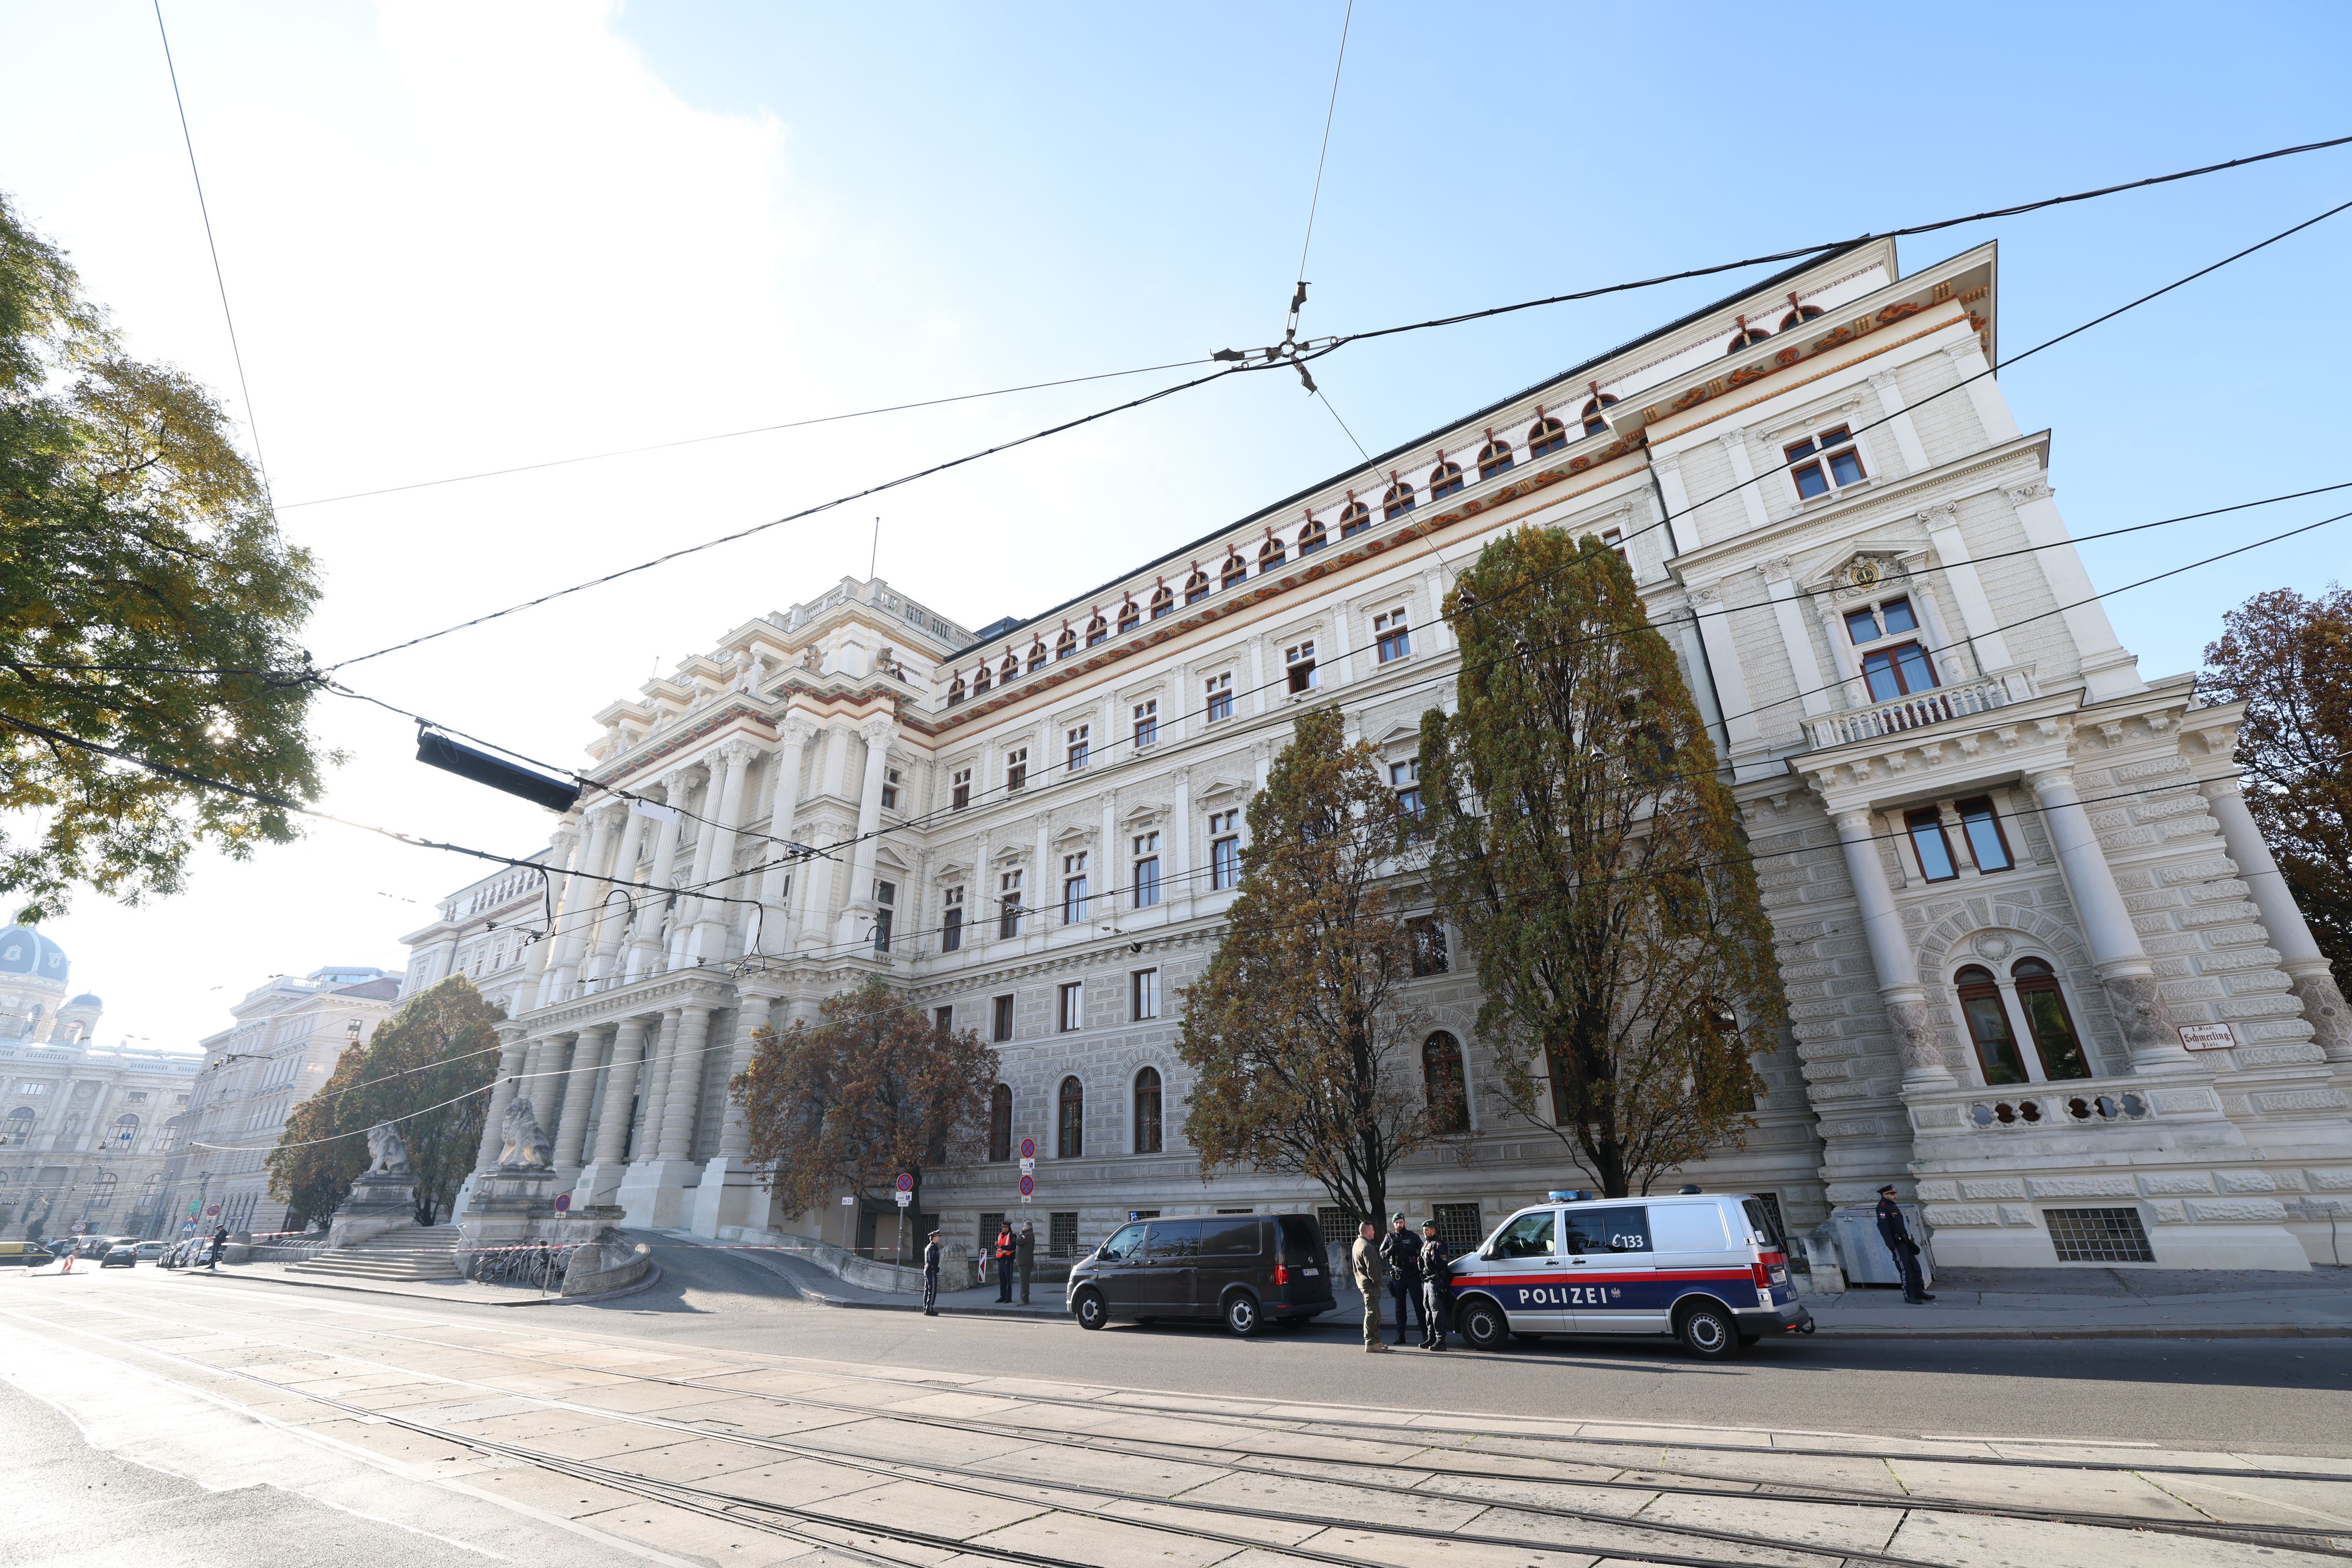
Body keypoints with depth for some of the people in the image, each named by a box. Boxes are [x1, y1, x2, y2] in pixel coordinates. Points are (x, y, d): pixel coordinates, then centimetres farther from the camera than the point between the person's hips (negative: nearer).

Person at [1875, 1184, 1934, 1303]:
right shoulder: (1883, 1207, -16)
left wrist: (1909, 1240, 18)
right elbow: (1883, 1227, -22)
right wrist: (1891, 1246, -25)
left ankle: (1919, 1293, 22)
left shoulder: (1893, 1205, 15)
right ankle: (1909, 1296, 2)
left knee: (1915, 1268, 13)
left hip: (1904, 1242, 10)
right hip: (1897, 1244, -10)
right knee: (1906, 1270, -5)